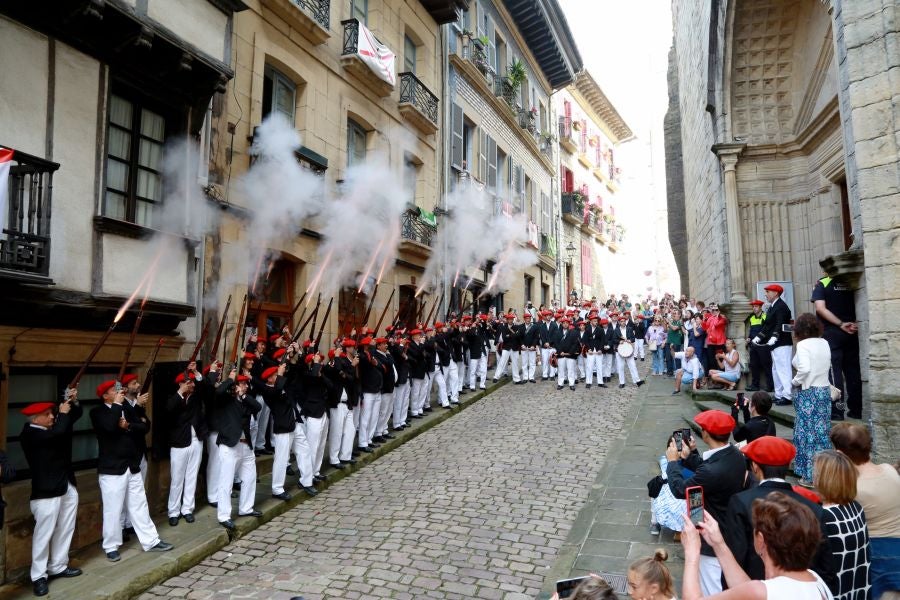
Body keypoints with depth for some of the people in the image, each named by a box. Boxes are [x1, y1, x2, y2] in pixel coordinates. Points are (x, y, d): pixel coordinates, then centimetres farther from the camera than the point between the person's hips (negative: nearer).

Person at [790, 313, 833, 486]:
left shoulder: (803, 344, -14)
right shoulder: (824, 343, 6)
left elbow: (805, 368, -25)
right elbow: (827, 365, 14)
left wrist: (794, 382, -10)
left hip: (808, 393, -6)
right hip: (824, 391, 7)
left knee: (808, 433, 1)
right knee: (822, 432, 13)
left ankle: (810, 476, 7)